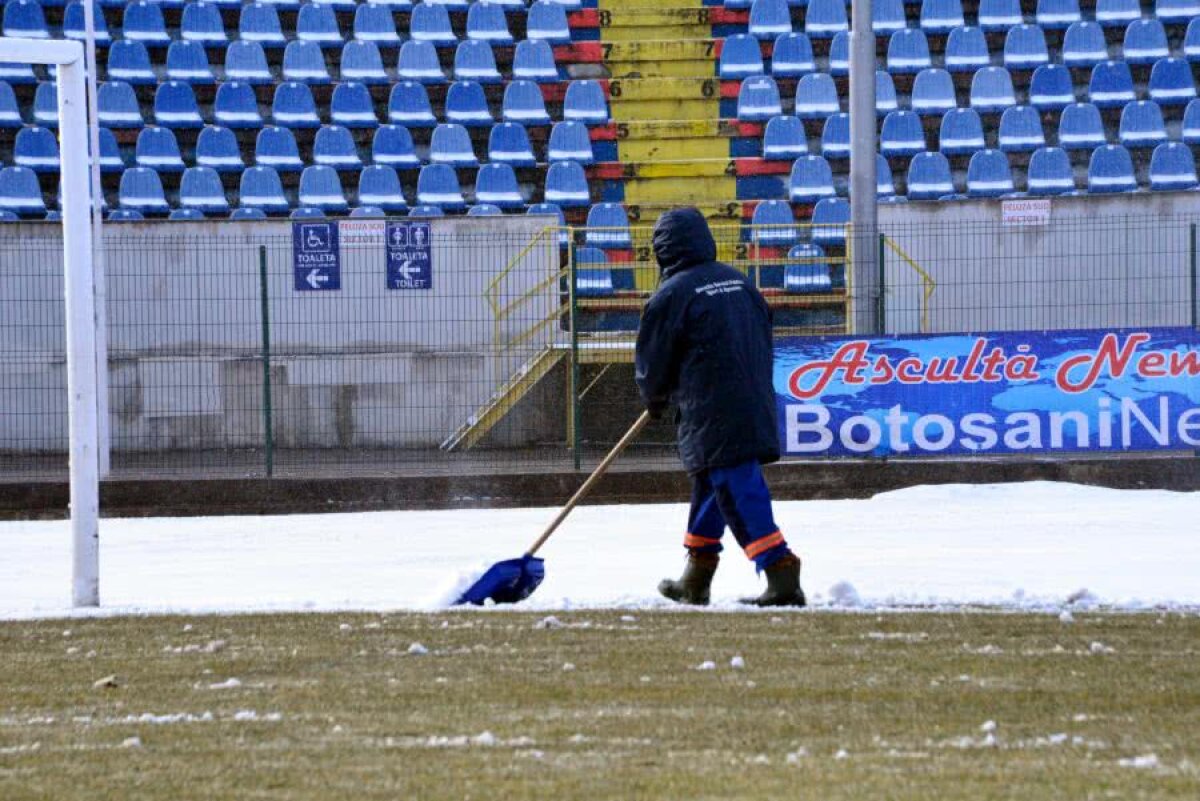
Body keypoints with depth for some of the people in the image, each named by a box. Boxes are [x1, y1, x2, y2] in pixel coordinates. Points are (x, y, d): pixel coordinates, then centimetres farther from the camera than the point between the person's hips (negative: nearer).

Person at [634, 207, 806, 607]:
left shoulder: (672, 295, -8)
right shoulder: (740, 283, 13)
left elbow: (651, 361, 1)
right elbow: (763, 338, 20)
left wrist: (656, 398, 22)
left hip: (712, 418, -8)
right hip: (756, 406, 8)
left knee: (740, 492, -9)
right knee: (709, 487, 19)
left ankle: (782, 577, -19)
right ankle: (695, 581, 27)